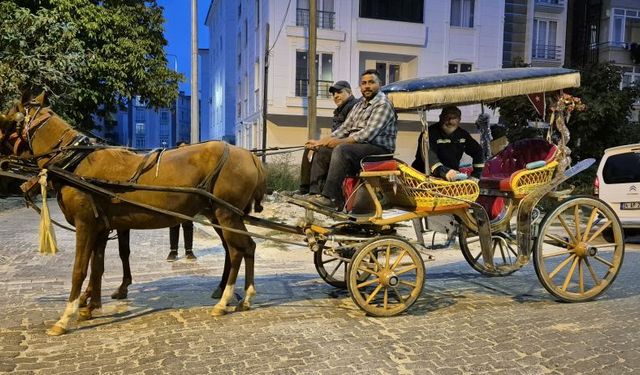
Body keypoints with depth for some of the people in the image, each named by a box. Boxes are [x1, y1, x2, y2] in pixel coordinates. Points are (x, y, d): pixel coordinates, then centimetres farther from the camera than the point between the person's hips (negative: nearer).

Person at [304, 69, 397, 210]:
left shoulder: (383, 104, -10)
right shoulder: (360, 104, 18)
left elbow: (367, 135, -20)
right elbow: (344, 128, 15)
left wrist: (339, 142, -21)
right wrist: (321, 141, 3)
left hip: (379, 149, -9)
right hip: (355, 145, 9)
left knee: (341, 150, -32)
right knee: (322, 151, -1)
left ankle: (331, 198, -34)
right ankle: (315, 193, -5)